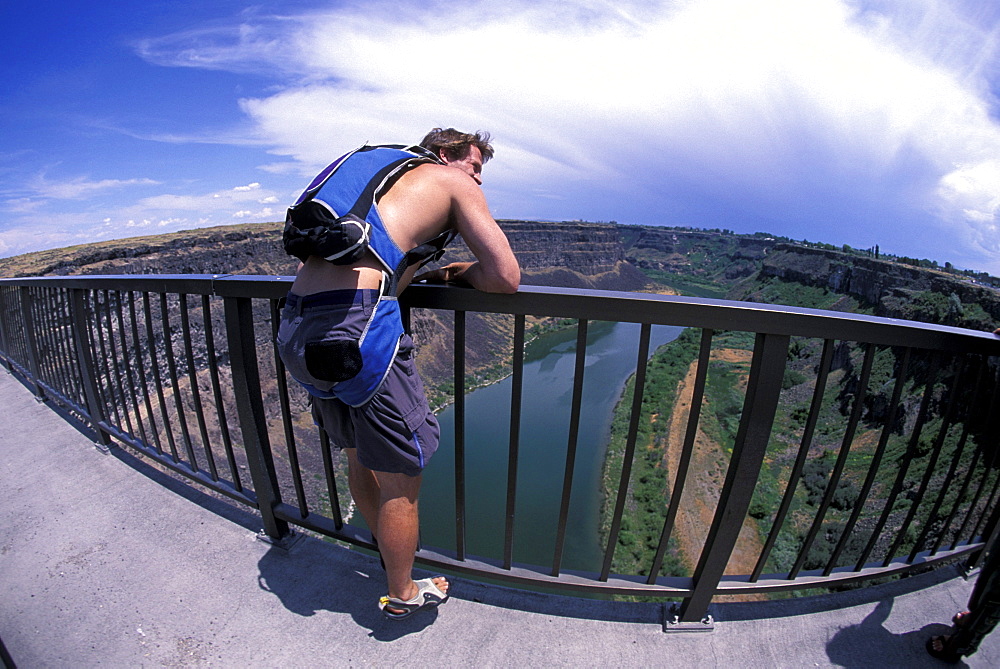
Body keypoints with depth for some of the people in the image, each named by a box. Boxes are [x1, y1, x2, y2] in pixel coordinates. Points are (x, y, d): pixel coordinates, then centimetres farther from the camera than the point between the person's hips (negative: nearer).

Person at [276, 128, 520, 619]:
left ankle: (388, 551, 52)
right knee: (400, 479, 11)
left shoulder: (385, 176, 28)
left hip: (294, 328, 9)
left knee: (359, 458, 26)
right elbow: (506, 278, -2)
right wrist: (457, 273, 18)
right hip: (356, 328, -9)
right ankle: (401, 594, 37)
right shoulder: (454, 183, 9)